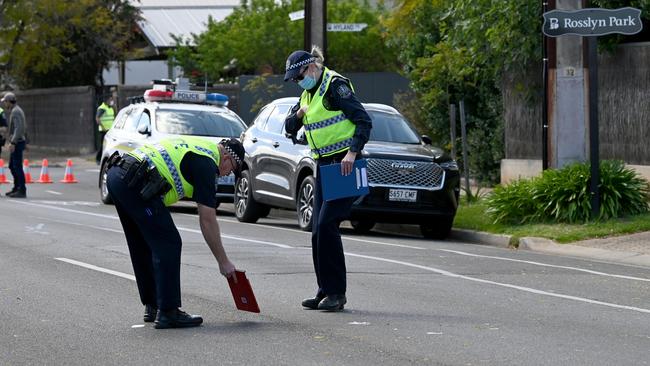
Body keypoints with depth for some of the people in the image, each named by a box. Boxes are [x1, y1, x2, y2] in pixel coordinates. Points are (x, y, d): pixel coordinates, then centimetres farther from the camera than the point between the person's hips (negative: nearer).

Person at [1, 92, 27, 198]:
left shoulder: (15, 111, -16)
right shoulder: (18, 110, 16)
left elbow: (19, 128, -25)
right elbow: (24, 127, 23)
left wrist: (13, 143, -27)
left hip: (17, 143, -10)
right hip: (17, 142, 10)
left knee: (17, 166, -8)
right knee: (12, 166, 16)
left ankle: (22, 191, -7)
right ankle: (16, 188, 22)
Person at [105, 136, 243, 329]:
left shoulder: (194, 147, 26)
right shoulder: (207, 163, -2)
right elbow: (207, 219, -3)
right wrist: (224, 262, 3)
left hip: (116, 174, 10)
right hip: (134, 183, -10)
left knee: (143, 246, 19)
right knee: (168, 245, -3)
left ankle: (152, 306, 26)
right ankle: (168, 313, -2)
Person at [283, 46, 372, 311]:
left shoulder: (335, 85, -11)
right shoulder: (308, 93, 16)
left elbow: (364, 121, -16)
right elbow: (290, 129, 20)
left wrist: (352, 152, -26)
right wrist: (298, 114, -2)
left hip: (344, 163, -9)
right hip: (323, 165, 9)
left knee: (326, 224, -15)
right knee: (318, 229, 6)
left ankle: (336, 292, -12)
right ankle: (325, 290, 12)